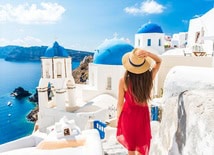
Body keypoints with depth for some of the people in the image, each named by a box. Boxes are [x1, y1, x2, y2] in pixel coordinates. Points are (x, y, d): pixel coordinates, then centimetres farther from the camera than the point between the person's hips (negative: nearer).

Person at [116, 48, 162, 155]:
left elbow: (120, 103, -12)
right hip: (143, 115, 1)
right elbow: (159, 61, 1)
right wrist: (148, 54, -19)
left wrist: (118, 120, 4)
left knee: (131, 146, 26)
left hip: (128, 115, -1)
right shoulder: (149, 78, -17)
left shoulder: (123, 81, -23)